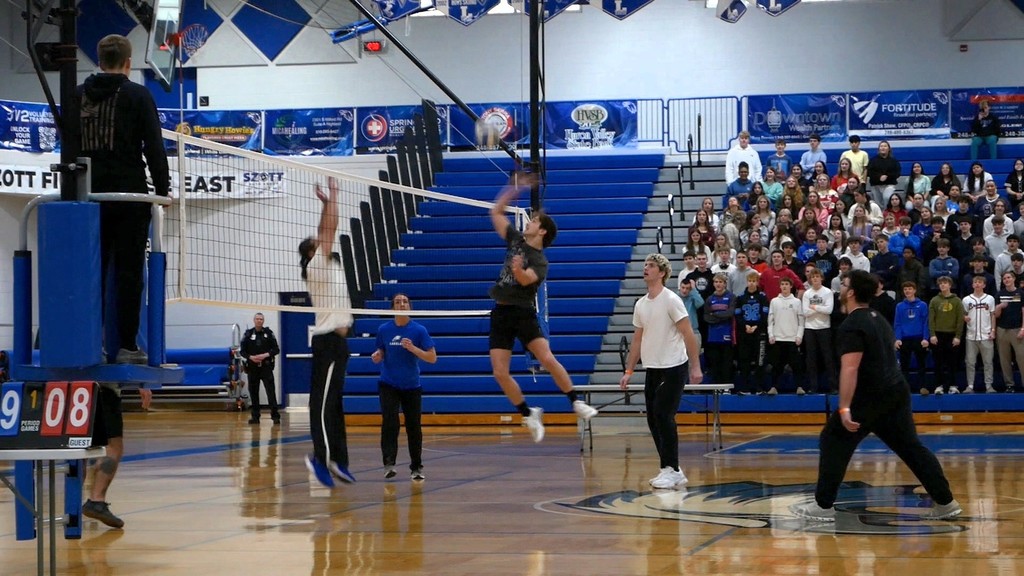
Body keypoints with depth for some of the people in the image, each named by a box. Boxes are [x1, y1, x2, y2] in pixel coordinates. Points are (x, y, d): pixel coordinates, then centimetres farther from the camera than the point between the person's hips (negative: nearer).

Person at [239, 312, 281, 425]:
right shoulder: (248, 334, 6)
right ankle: (255, 416, 12)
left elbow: (276, 349, 3)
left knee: (271, 391, -9)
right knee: (253, 392, 4)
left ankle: (275, 416, -9)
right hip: (252, 367, 2)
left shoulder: (269, 333, 4)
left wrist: (266, 355, -12)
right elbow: (241, 350, 6)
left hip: (266, 366, -2)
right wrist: (251, 357, -11)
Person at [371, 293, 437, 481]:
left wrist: (412, 348, -23)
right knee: (390, 422, -18)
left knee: (414, 426, 3)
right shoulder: (383, 330, 0)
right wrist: (377, 356, -10)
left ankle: (416, 468, 17)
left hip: (411, 386, 0)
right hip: (389, 385, 0)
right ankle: (389, 464, -21)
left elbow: (432, 358, -9)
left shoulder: (419, 330, -5)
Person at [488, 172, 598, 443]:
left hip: (524, 313, -6)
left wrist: (518, 270, -48)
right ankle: (529, 415, 12)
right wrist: (515, 188, 12)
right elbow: (495, 211, 19)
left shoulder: (540, 261, -6)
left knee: (547, 359, -21)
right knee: (500, 373, -4)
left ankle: (576, 403, -7)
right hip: (500, 313, 6)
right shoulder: (516, 240, 11)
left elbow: (526, 279, -26)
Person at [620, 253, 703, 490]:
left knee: (663, 415, -12)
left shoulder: (671, 300, -10)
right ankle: (671, 470, 13)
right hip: (652, 368, 7)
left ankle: (671, 469, -5)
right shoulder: (641, 304, 11)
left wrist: (695, 367, -17)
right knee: (653, 419, 5)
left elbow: (688, 335, -12)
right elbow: (637, 340, 18)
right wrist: (628, 371, 15)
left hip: (673, 367, -7)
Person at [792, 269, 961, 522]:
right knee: (911, 447, 13)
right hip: (897, 392, 9)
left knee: (834, 442, 2)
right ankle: (945, 501, 11)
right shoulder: (878, 319, 17)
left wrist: (844, 408, -26)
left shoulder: (852, 326, -13)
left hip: (870, 397, -9)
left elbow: (850, 369, -22)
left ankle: (823, 506, 3)